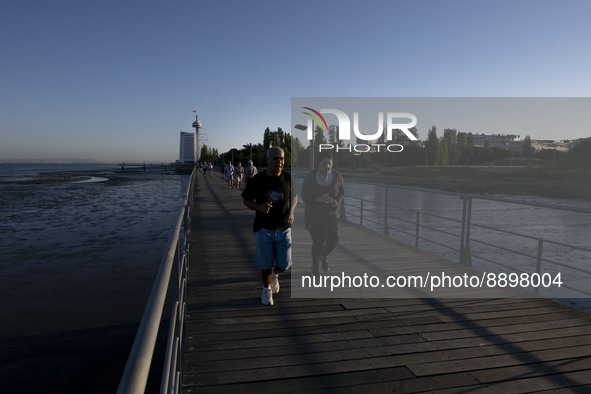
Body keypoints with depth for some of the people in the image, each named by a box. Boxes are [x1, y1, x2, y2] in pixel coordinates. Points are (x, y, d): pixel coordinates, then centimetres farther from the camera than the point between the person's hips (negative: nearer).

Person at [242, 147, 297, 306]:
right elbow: (246, 200, 1)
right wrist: (259, 207, -20)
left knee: (284, 265, 4)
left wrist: (291, 211, -7)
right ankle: (266, 290, 35)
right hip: (263, 229, -1)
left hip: (283, 229, 2)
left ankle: (274, 275, 40)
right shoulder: (257, 180, -9)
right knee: (265, 264, 8)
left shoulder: (288, 178, -4)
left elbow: (294, 196, 12)